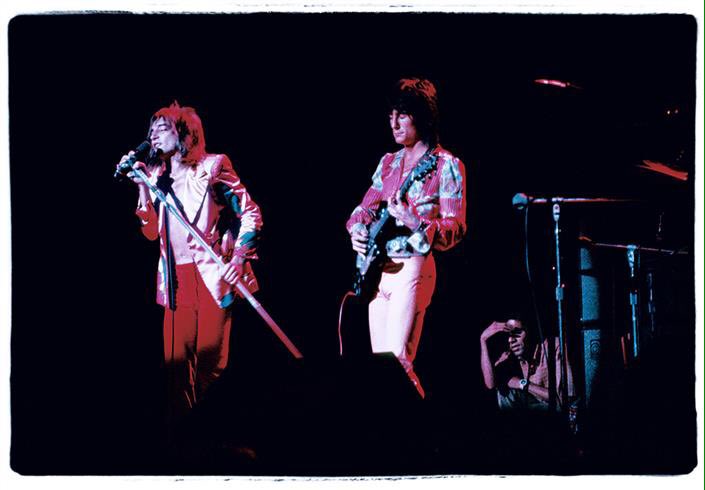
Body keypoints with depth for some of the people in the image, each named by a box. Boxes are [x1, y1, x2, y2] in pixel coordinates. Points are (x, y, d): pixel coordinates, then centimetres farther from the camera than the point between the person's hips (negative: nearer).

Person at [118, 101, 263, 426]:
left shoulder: (213, 167, 3)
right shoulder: (158, 178, 18)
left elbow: (250, 213, 0)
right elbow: (151, 231, 13)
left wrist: (239, 257, -11)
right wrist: (143, 187, 6)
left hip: (212, 275, -5)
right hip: (176, 280, 5)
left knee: (210, 363, -8)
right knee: (175, 363, 0)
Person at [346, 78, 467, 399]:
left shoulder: (445, 165, -4)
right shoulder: (389, 162, 15)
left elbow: (455, 227, -10)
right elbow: (366, 207, 20)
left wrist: (413, 221, -27)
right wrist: (357, 231, -2)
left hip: (411, 267, -7)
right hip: (377, 268, 7)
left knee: (396, 359, -18)